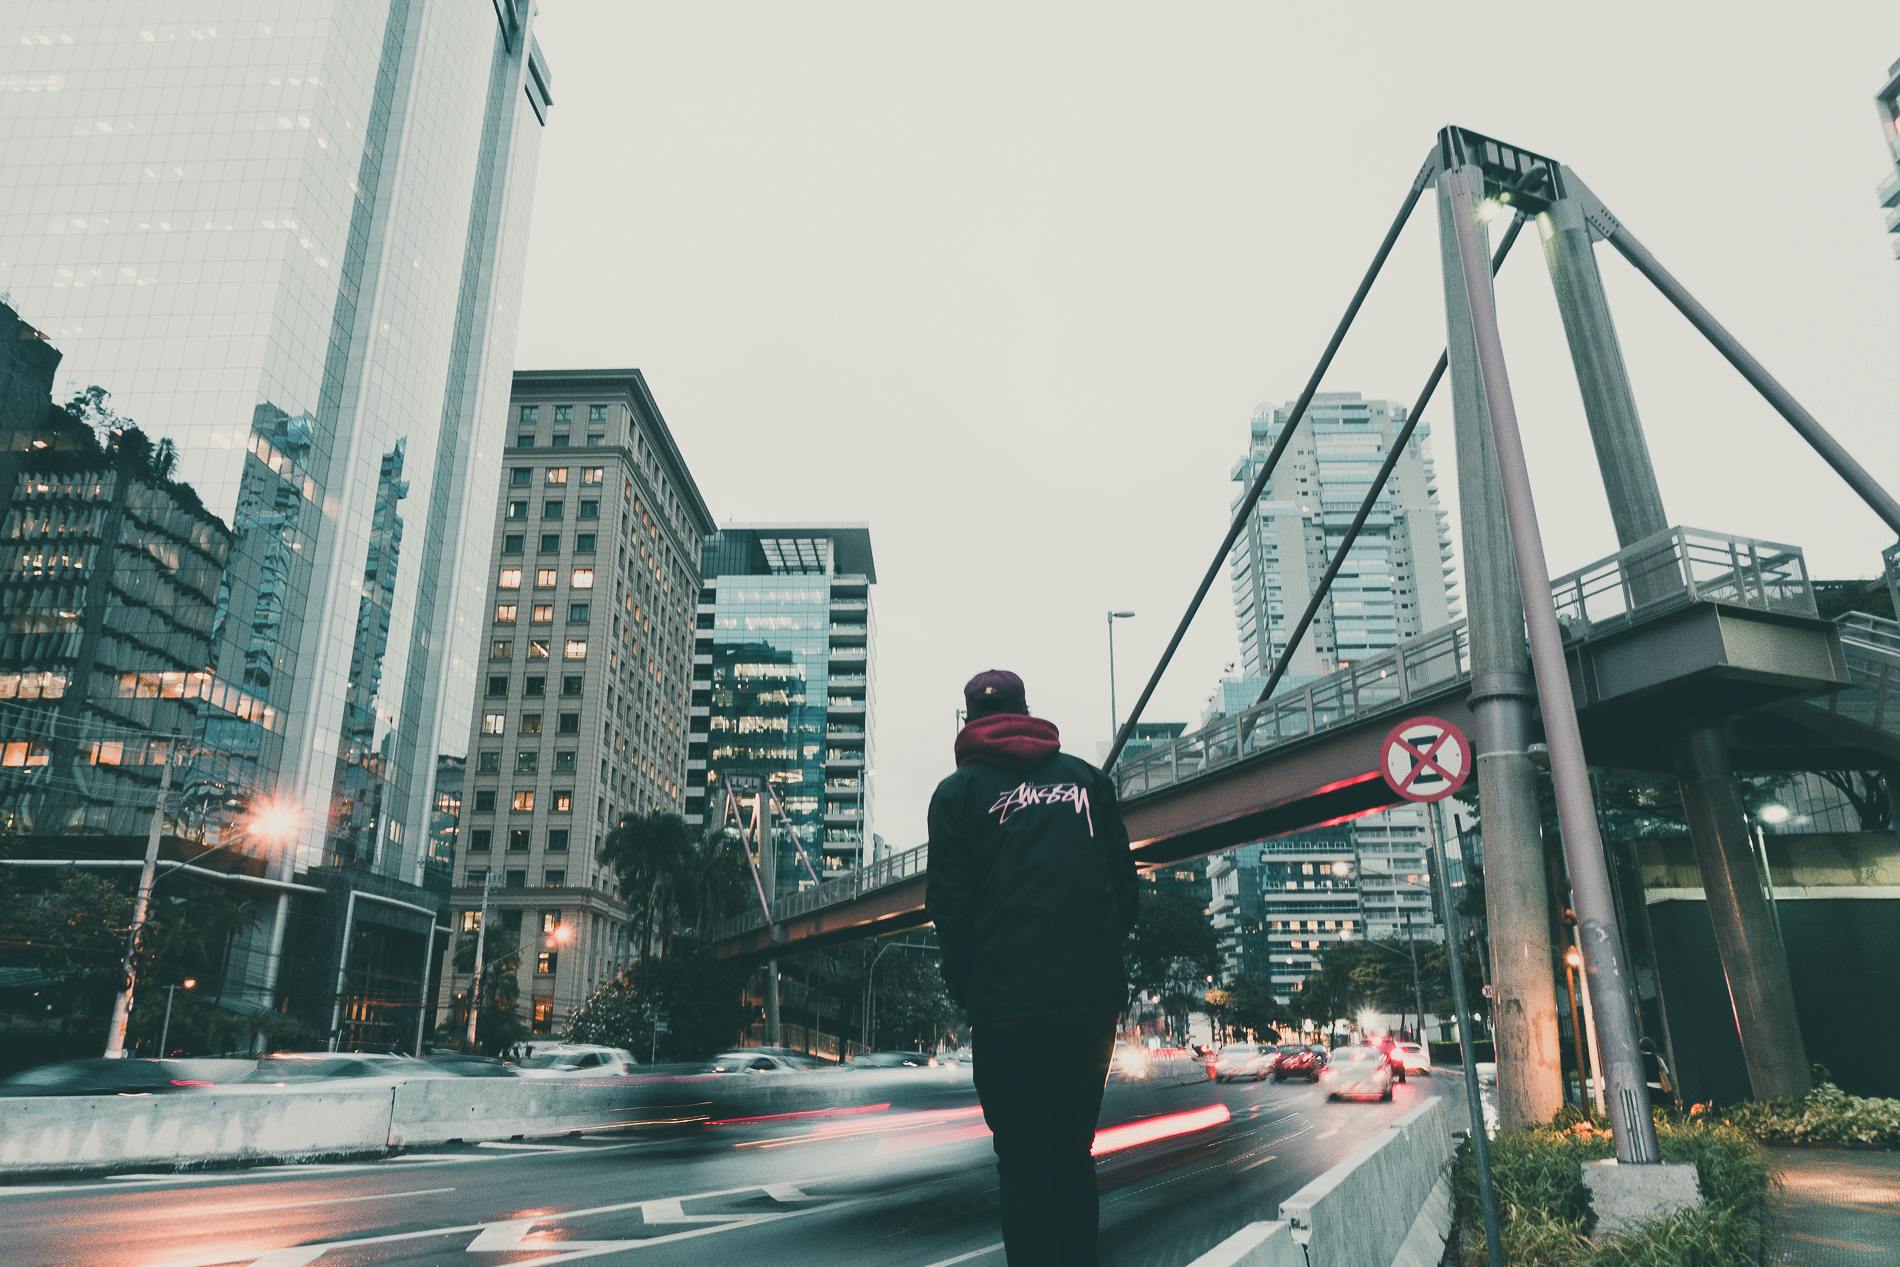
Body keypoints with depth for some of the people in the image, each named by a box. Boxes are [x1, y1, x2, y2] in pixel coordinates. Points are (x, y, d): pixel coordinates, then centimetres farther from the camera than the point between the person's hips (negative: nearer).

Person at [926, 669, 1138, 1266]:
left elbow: (950, 904, -4)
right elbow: (1125, 886, 11)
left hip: (1008, 1001, -3)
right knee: (1075, 1157, 17)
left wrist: (966, 988, 8)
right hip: (1093, 997, 4)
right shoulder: (1087, 777, 12)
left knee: (1024, 1167, 5)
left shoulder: (959, 791, 2)